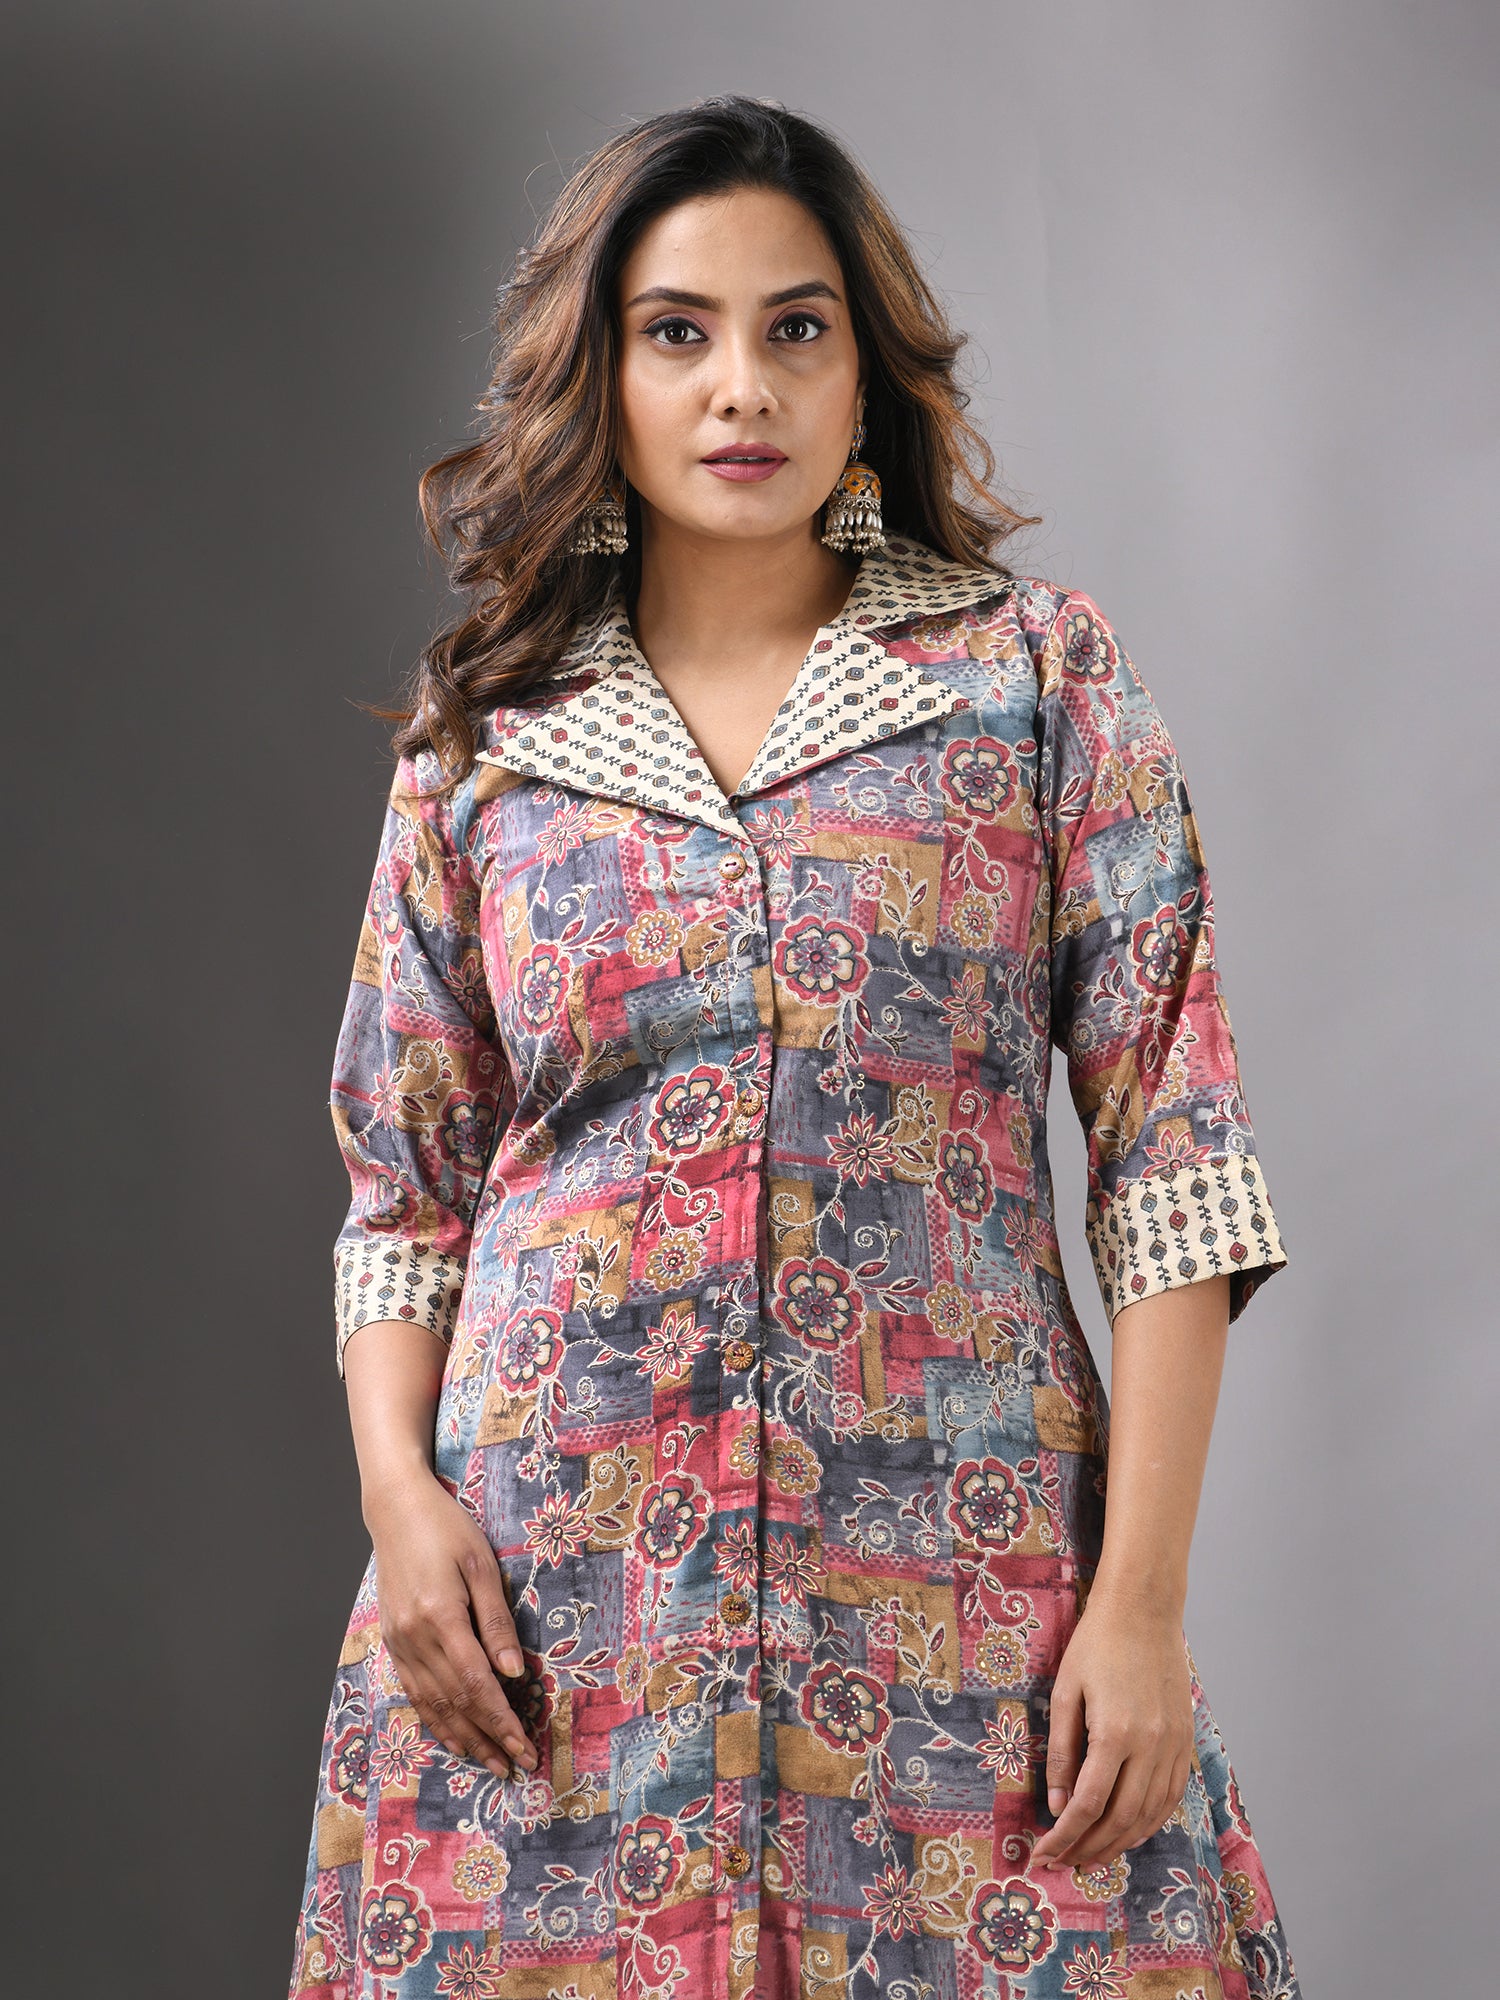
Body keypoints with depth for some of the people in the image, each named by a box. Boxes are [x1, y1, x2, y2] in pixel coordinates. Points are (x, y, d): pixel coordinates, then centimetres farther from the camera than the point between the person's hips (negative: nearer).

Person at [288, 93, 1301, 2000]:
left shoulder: (1038, 674, 3)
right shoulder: (483, 743, 9)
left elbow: (1169, 1152, -2)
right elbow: (406, 1191, 12)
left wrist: (1143, 1596, -8)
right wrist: (398, 1492, -5)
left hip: (959, 1581, -1)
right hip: (553, 1602, 2)